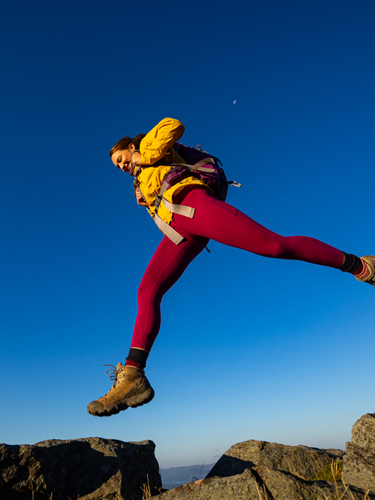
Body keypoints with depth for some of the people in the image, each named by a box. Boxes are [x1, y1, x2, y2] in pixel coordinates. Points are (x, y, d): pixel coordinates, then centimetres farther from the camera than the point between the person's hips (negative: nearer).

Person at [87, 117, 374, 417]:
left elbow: (174, 125, 3)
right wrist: (147, 202, 21)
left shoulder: (151, 144, 25)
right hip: (179, 228, 8)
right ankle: (133, 377, -14)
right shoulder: (144, 177, 44)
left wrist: (145, 157, 9)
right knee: (147, 292, -8)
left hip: (191, 202, -7)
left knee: (275, 245, -19)